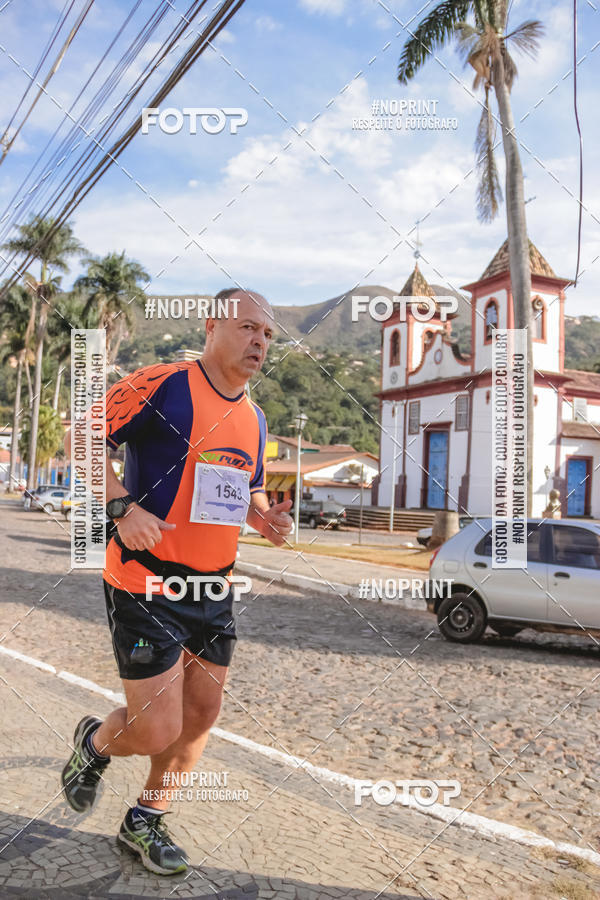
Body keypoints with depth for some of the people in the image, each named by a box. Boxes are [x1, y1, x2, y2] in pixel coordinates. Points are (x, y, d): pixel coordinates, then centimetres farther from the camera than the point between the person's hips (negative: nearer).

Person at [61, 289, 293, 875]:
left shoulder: (253, 419, 11)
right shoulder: (162, 385, -12)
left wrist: (266, 519, 2)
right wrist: (123, 507, -23)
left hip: (214, 587, 8)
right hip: (146, 586, -7)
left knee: (202, 714, 12)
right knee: (156, 731, -5)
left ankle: (145, 820, 35)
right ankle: (95, 742, 31)